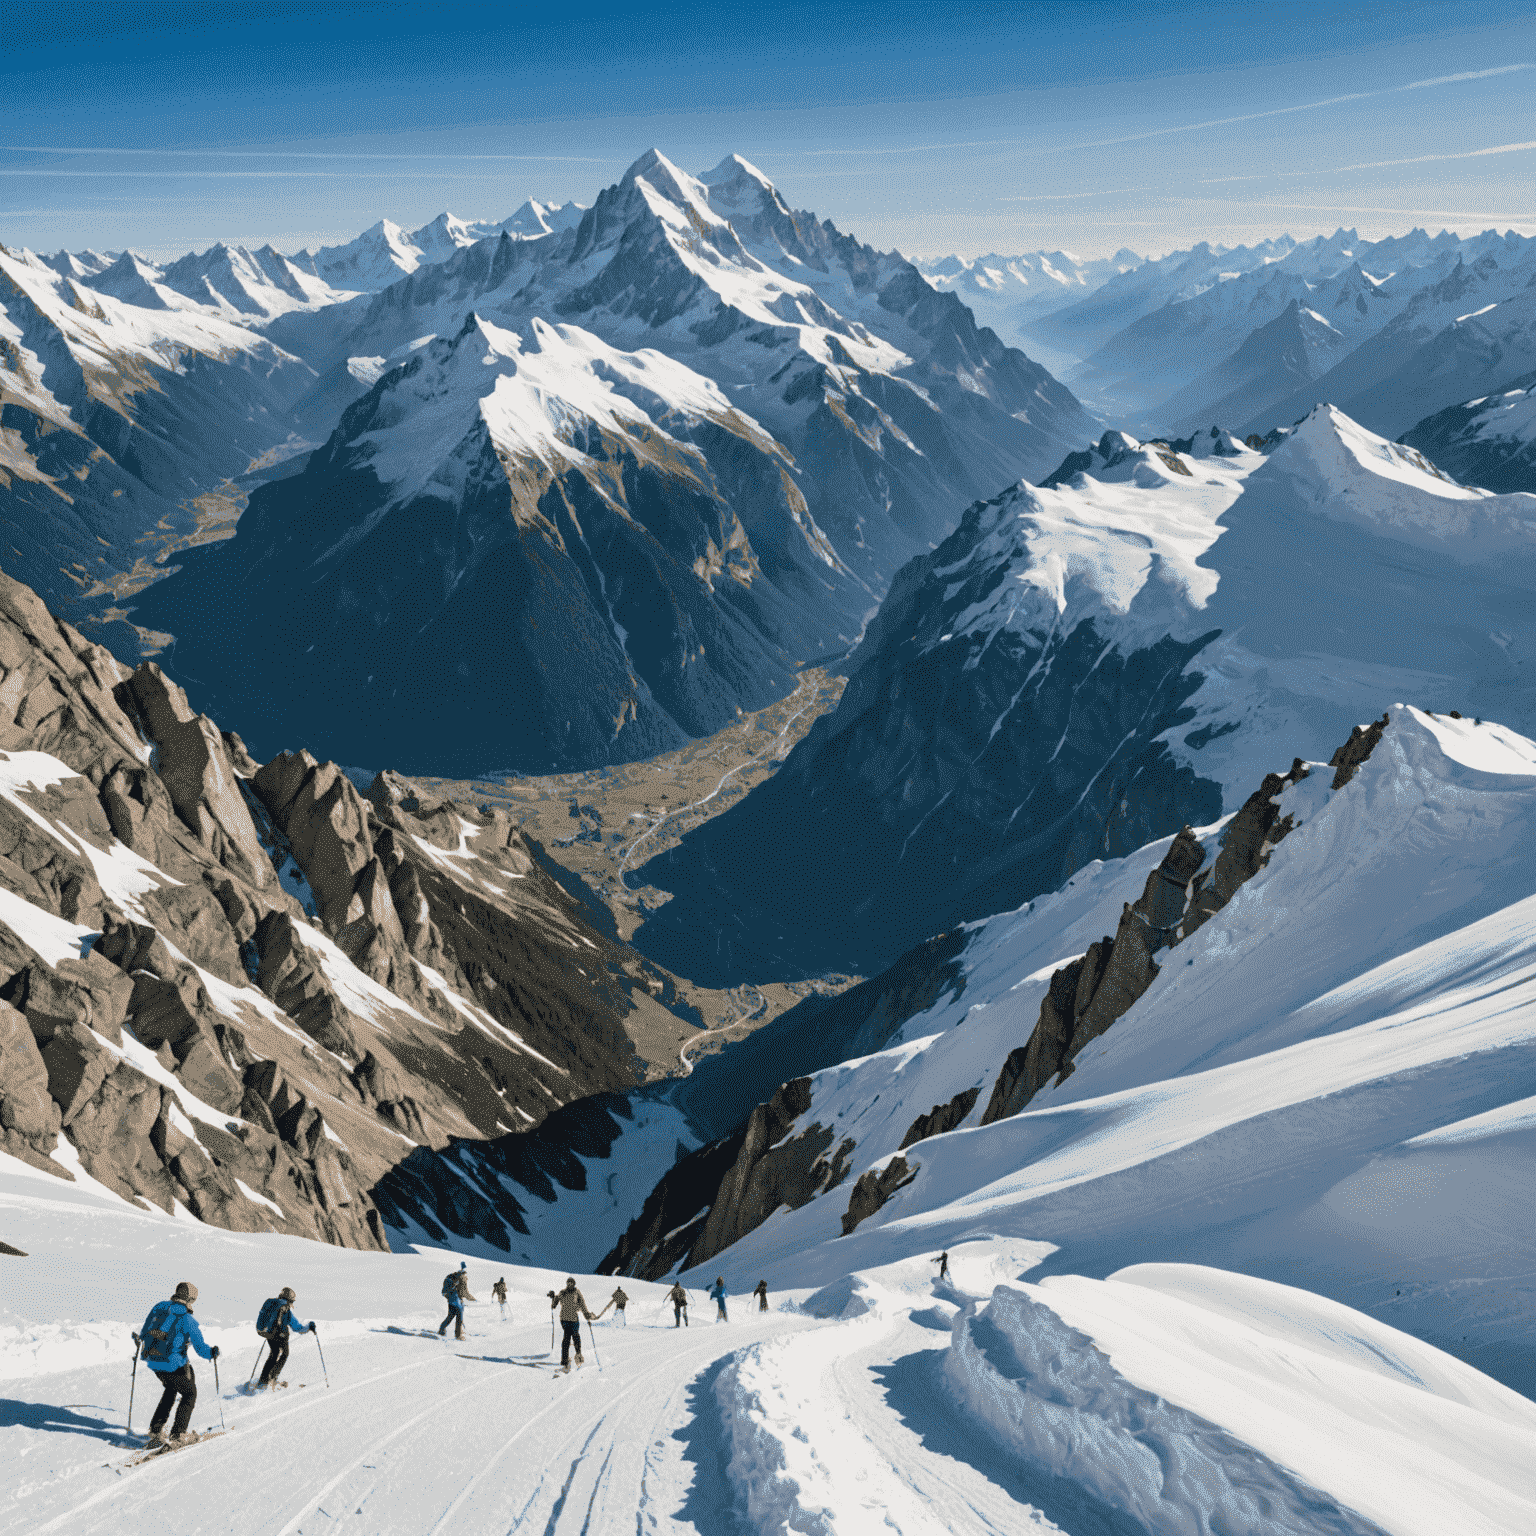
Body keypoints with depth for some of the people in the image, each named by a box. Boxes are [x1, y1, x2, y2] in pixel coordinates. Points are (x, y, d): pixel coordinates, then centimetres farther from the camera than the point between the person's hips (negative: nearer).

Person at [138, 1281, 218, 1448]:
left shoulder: (158, 1308, 2)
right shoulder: (187, 1320, -13)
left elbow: (144, 1334, 13)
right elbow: (200, 1347, -11)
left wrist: (141, 1340, 35)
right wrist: (212, 1353, 8)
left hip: (153, 1362, 6)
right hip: (174, 1364, -6)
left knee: (170, 1390, 30)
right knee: (189, 1394, 16)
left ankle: (156, 1431, 24)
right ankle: (178, 1435, 12)